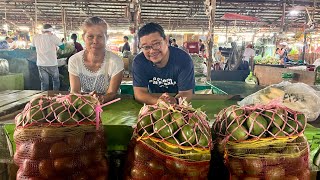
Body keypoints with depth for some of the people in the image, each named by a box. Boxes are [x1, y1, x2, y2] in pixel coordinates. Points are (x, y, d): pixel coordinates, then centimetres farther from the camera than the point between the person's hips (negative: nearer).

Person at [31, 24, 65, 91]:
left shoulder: (36, 37, 3)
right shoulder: (53, 37, -9)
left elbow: (32, 47, 18)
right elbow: (62, 47, -2)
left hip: (40, 64, 3)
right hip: (52, 64, -3)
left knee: (44, 83, 10)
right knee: (56, 81, 14)